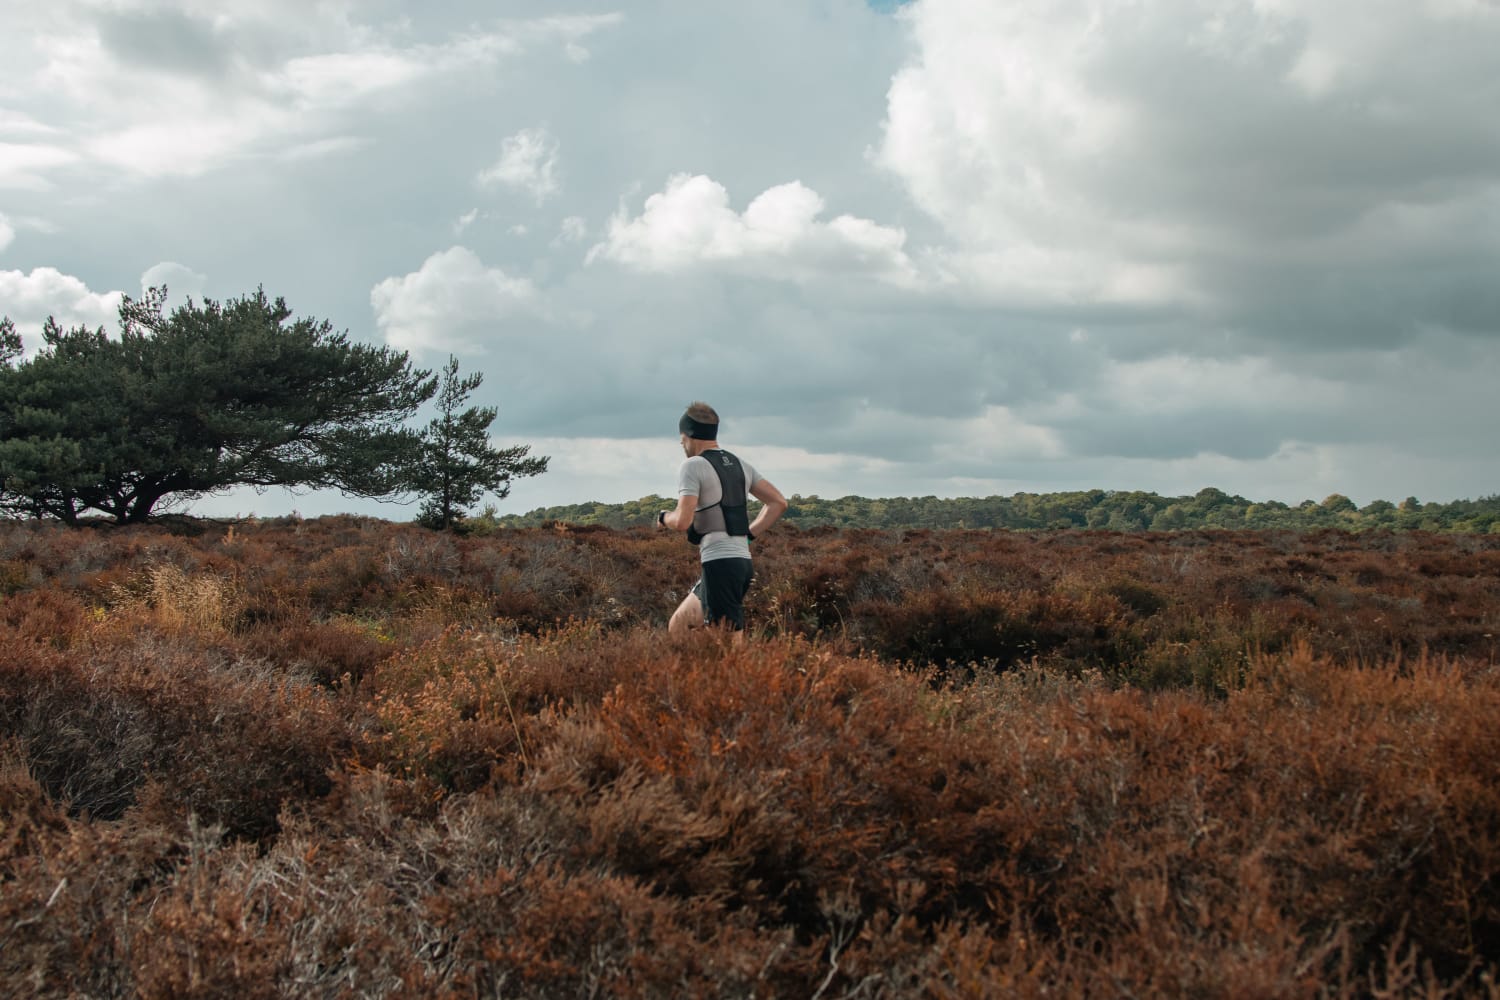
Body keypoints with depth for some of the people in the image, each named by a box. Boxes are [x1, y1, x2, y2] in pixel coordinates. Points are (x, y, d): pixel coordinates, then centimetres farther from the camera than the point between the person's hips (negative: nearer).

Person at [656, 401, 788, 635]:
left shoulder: (692, 466, -7)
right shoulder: (740, 464, 16)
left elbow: (682, 521, -16)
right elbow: (778, 503, 13)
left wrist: (663, 517, 5)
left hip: (719, 563, -9)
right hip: (743, 561, 9)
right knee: (677, 625, 20)